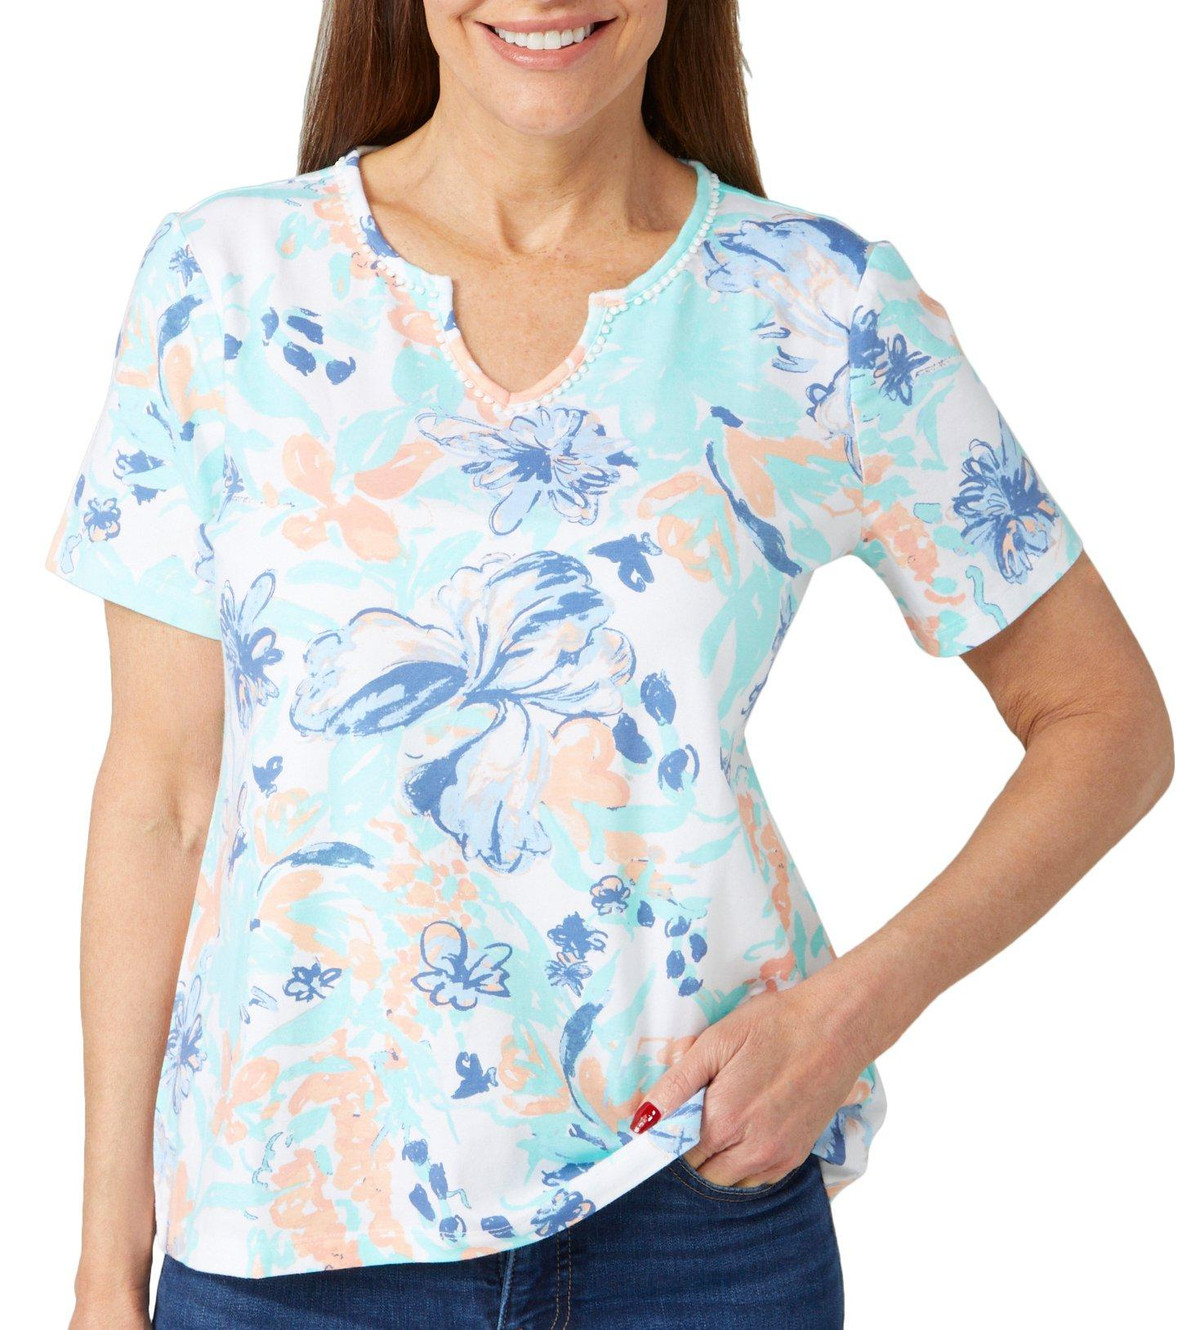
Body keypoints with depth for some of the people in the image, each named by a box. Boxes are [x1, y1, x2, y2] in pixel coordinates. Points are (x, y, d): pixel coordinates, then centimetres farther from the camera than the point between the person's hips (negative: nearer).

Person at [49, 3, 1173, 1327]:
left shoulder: (825, 310, -4)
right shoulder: (224, 276, -2)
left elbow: (1107, 721, 3)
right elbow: (161, 788, 0)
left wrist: (855, 1006, -10)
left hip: (702, 1198, 0)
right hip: (289, 1218, 1)